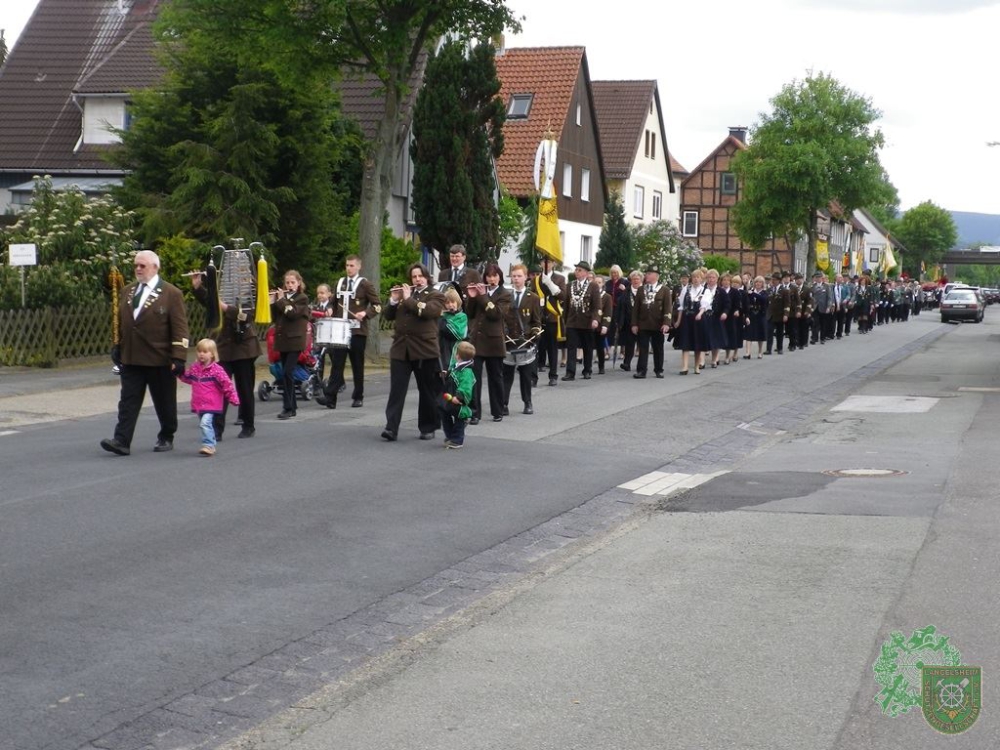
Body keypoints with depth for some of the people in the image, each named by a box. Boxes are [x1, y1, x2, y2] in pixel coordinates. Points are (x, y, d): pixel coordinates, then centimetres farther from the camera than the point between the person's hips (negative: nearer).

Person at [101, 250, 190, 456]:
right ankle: (122, 441, -7)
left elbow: (180, 329, -9)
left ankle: (166, 438, 23)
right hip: (131, 359, 5)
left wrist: (178, 358, -15)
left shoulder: (171, 294, -5)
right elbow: (120, 322, 20)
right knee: (128, 402, -3)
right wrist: (117, 348, 14)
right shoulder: (128, 292, 13)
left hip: (160, 361, -4)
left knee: (164, 403, 7)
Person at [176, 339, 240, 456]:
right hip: (198, 404, 7)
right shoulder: (194, 367, 7)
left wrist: (233, 398, -11)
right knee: (204, 424, 15)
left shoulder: (216, 369, -12)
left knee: (205, 423, -21)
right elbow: (188, 378, 26)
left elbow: (226, 384, -10)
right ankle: (211, 445, 28)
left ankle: (208, 445, -19)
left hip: (211, 404, -7)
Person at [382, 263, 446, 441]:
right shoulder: (404, 293, 19)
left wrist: (408, 299, -12)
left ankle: (428, 428, 16)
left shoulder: (436, 295, 2)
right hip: (400, 349, 4)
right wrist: (394, 300, -2)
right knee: (396, 390, -6)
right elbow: (389, 316, 14)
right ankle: (391, 428, -11)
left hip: (425, 350, -4)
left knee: (428, 392, 5)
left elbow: (428, 311, -18)